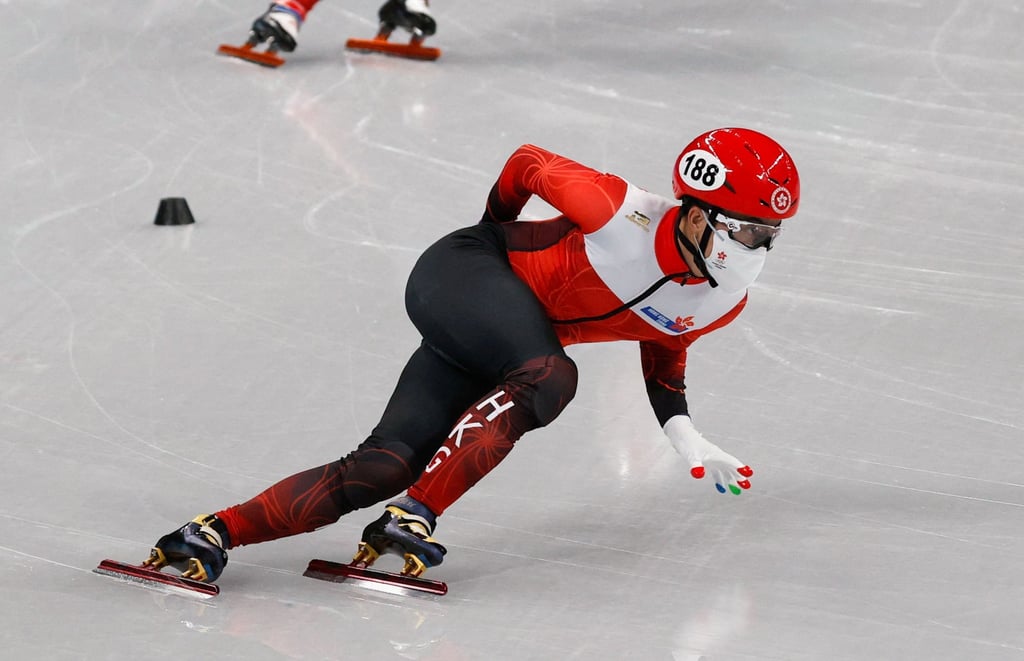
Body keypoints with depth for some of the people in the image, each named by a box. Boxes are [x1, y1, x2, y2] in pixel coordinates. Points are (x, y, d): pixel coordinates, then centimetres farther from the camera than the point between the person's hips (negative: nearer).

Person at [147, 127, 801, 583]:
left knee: (385, 468, -12)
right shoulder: (623, 214, -24)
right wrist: (497, 230, 8)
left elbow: (662, 349, 17)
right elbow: (529, 162, -8)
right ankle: (413, 516, -34)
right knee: (550, 377, -35)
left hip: (517, 339, 6)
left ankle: (217, 533, -17)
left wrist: (686, 436, 5)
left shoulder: (723, 300, -4)